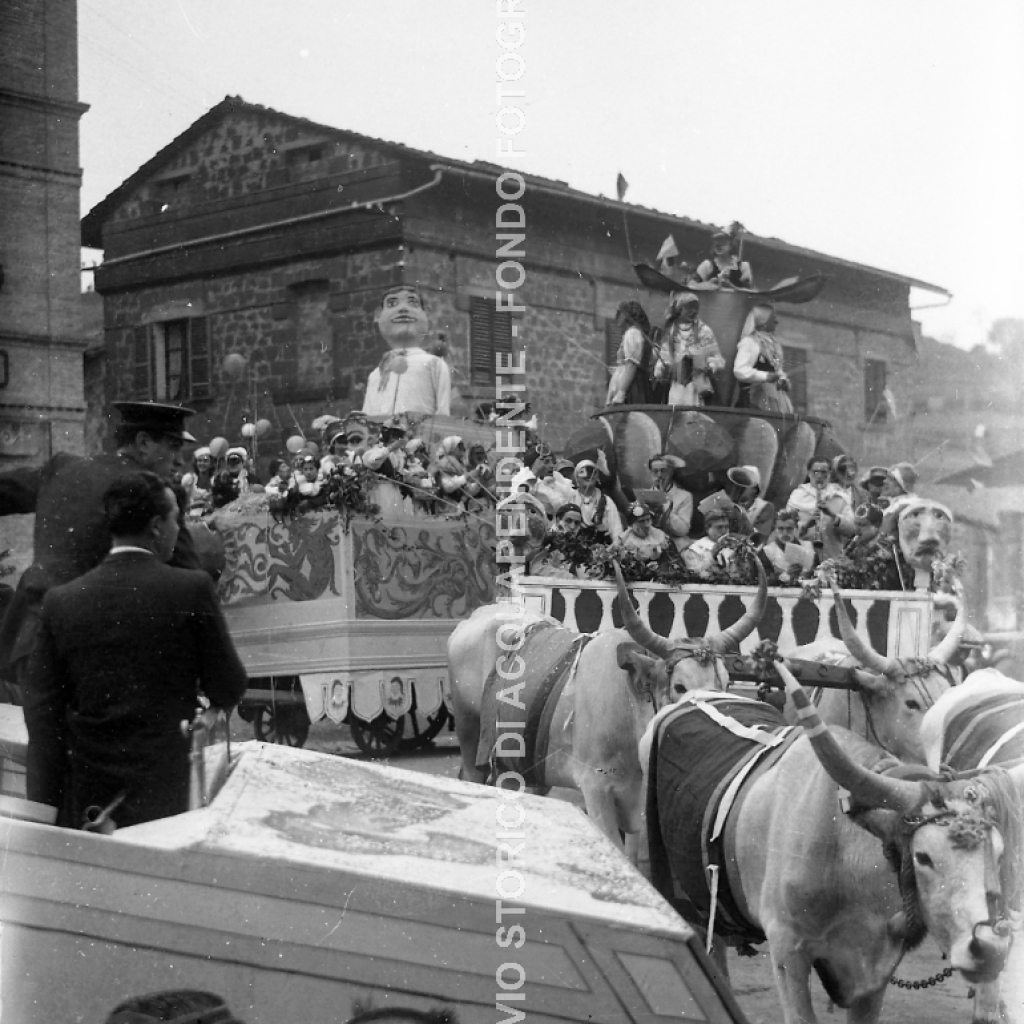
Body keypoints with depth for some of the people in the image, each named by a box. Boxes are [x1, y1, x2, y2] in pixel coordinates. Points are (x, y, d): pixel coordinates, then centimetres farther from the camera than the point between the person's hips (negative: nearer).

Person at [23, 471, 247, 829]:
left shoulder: (62, 601, -1)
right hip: (162, 798, -2)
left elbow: (41, 713, 0)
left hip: (83, 803, 3)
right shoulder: (193, 589, -9)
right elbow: (227, 691, -3)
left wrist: (45, 807, 3)